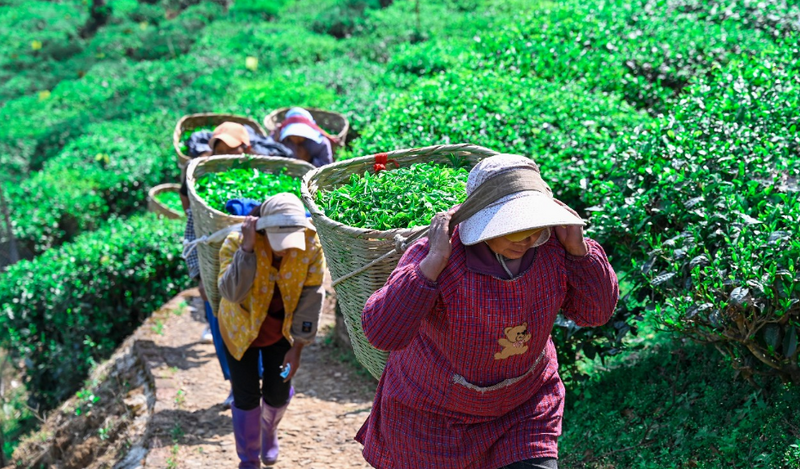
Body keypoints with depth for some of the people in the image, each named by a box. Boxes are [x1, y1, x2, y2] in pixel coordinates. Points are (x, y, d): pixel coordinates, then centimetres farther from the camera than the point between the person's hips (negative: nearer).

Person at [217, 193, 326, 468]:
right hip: (241, 326, -2)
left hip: (281, 328, 2)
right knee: (246, 395, 2)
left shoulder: (310, 244, -25)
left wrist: (297, 348, -15)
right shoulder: (237, 242, -30)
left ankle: (269, 431, 46)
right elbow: (230, 293, -40)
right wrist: (247, 248, -49)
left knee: (278, 392, 9)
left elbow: (310, 297, -17)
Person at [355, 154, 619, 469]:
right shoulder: (434, 258, -31)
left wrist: (578, 246, -22)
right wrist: (435, 261, -45)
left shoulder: (551, 245, -17)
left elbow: (595, 312, -7)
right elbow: (382, 332, -39)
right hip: (435, 411, -3)